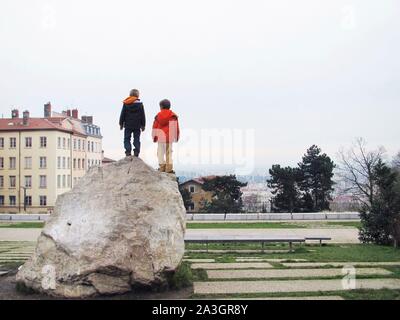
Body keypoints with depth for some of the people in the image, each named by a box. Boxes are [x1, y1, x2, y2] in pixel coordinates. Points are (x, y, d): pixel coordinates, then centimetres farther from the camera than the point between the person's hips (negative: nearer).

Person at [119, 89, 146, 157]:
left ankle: (128, 152, -7)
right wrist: (143, 125, 9)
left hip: (128, 125, 0)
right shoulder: (140, 104, 0)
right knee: (136, 139, 6)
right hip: (137, 126, 0)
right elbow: (143, 116, 3)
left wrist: (121, 123, 11)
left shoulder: (126, 104, -1)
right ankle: (136, 153, 0)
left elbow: (122, 114, 3)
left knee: (127, 139, 6)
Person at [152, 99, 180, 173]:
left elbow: (155, 127, 5)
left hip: (160, 137, 1)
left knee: (160, 152, 12)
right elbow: (176, 127, 1)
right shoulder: (173, 116, -1)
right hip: (169, 137, -1)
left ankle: (162, 167, 12)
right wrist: (176, 136, 10)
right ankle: (169, 168, -2)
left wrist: (154, 136, 12)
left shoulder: (158, 115, 3)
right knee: (169, 152, 3)